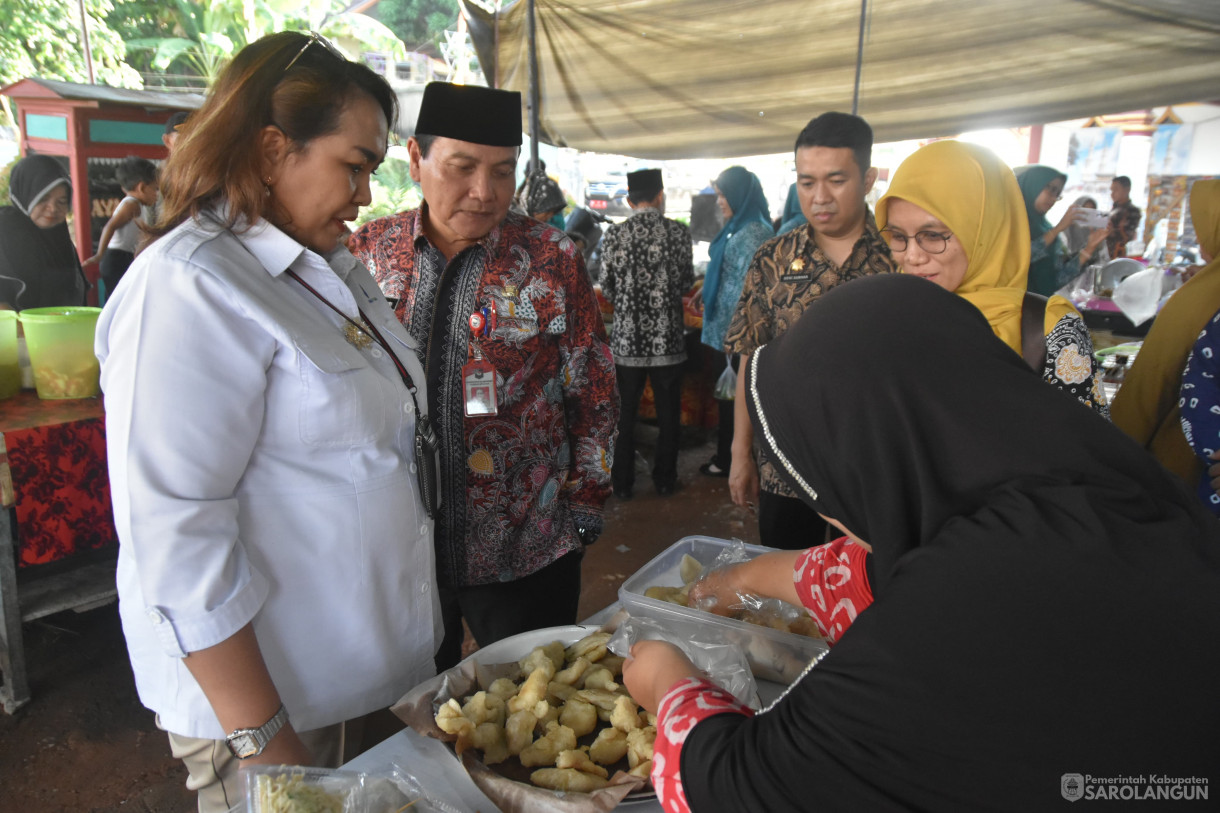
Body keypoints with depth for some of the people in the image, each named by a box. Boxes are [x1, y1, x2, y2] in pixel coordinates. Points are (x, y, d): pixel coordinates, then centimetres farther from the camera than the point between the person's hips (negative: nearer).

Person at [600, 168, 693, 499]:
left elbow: (607, 288, -1)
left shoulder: (614, 234, -5)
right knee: (668, 414, 13)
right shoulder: (678, 232, -5)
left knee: (624, 414, 11)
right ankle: (664, 480, 22)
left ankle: (622, 483, 19)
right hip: (668, 337, 0)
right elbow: (687, 281, 3)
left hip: (627, 337, 0)